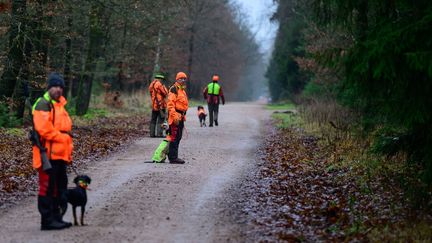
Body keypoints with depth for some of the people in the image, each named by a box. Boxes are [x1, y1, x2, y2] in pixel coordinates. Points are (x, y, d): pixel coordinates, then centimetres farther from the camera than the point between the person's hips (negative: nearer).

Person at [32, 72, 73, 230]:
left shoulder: (59, 104, 20)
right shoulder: (43, 104, -11)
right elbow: (44, 130, -21)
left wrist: (68, 152, 19)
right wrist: (63, 137, -14)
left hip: (59, 154, 10)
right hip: (48, 154, -10)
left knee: (59, 187, 14)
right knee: (47, 187, -7)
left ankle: (56, 217, 23)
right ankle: (47, 220, -4)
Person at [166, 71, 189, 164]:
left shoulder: (182, 90, 21)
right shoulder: (174, 89, -10)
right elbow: (170, 104, -19)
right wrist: (174, 116, -25)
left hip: (181, 117, 10)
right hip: (175, 117, -10)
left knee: (178, 137, 13)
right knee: (174, 137, -9)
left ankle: (173, 156, 20)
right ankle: (173, 157, -8)